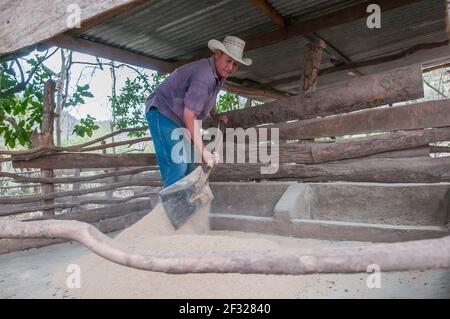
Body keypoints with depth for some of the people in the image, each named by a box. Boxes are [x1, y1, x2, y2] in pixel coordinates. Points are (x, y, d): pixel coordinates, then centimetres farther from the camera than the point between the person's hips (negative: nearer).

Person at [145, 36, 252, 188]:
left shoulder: (220, 75, 5)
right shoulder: (204, 75, -27)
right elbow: (189, 116, -29)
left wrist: (214, 117, 15)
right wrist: (204, 151, -27)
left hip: (180, 118, 10)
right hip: (162, 112, -10)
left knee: (189, 167, 10)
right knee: (176, 166, -20)